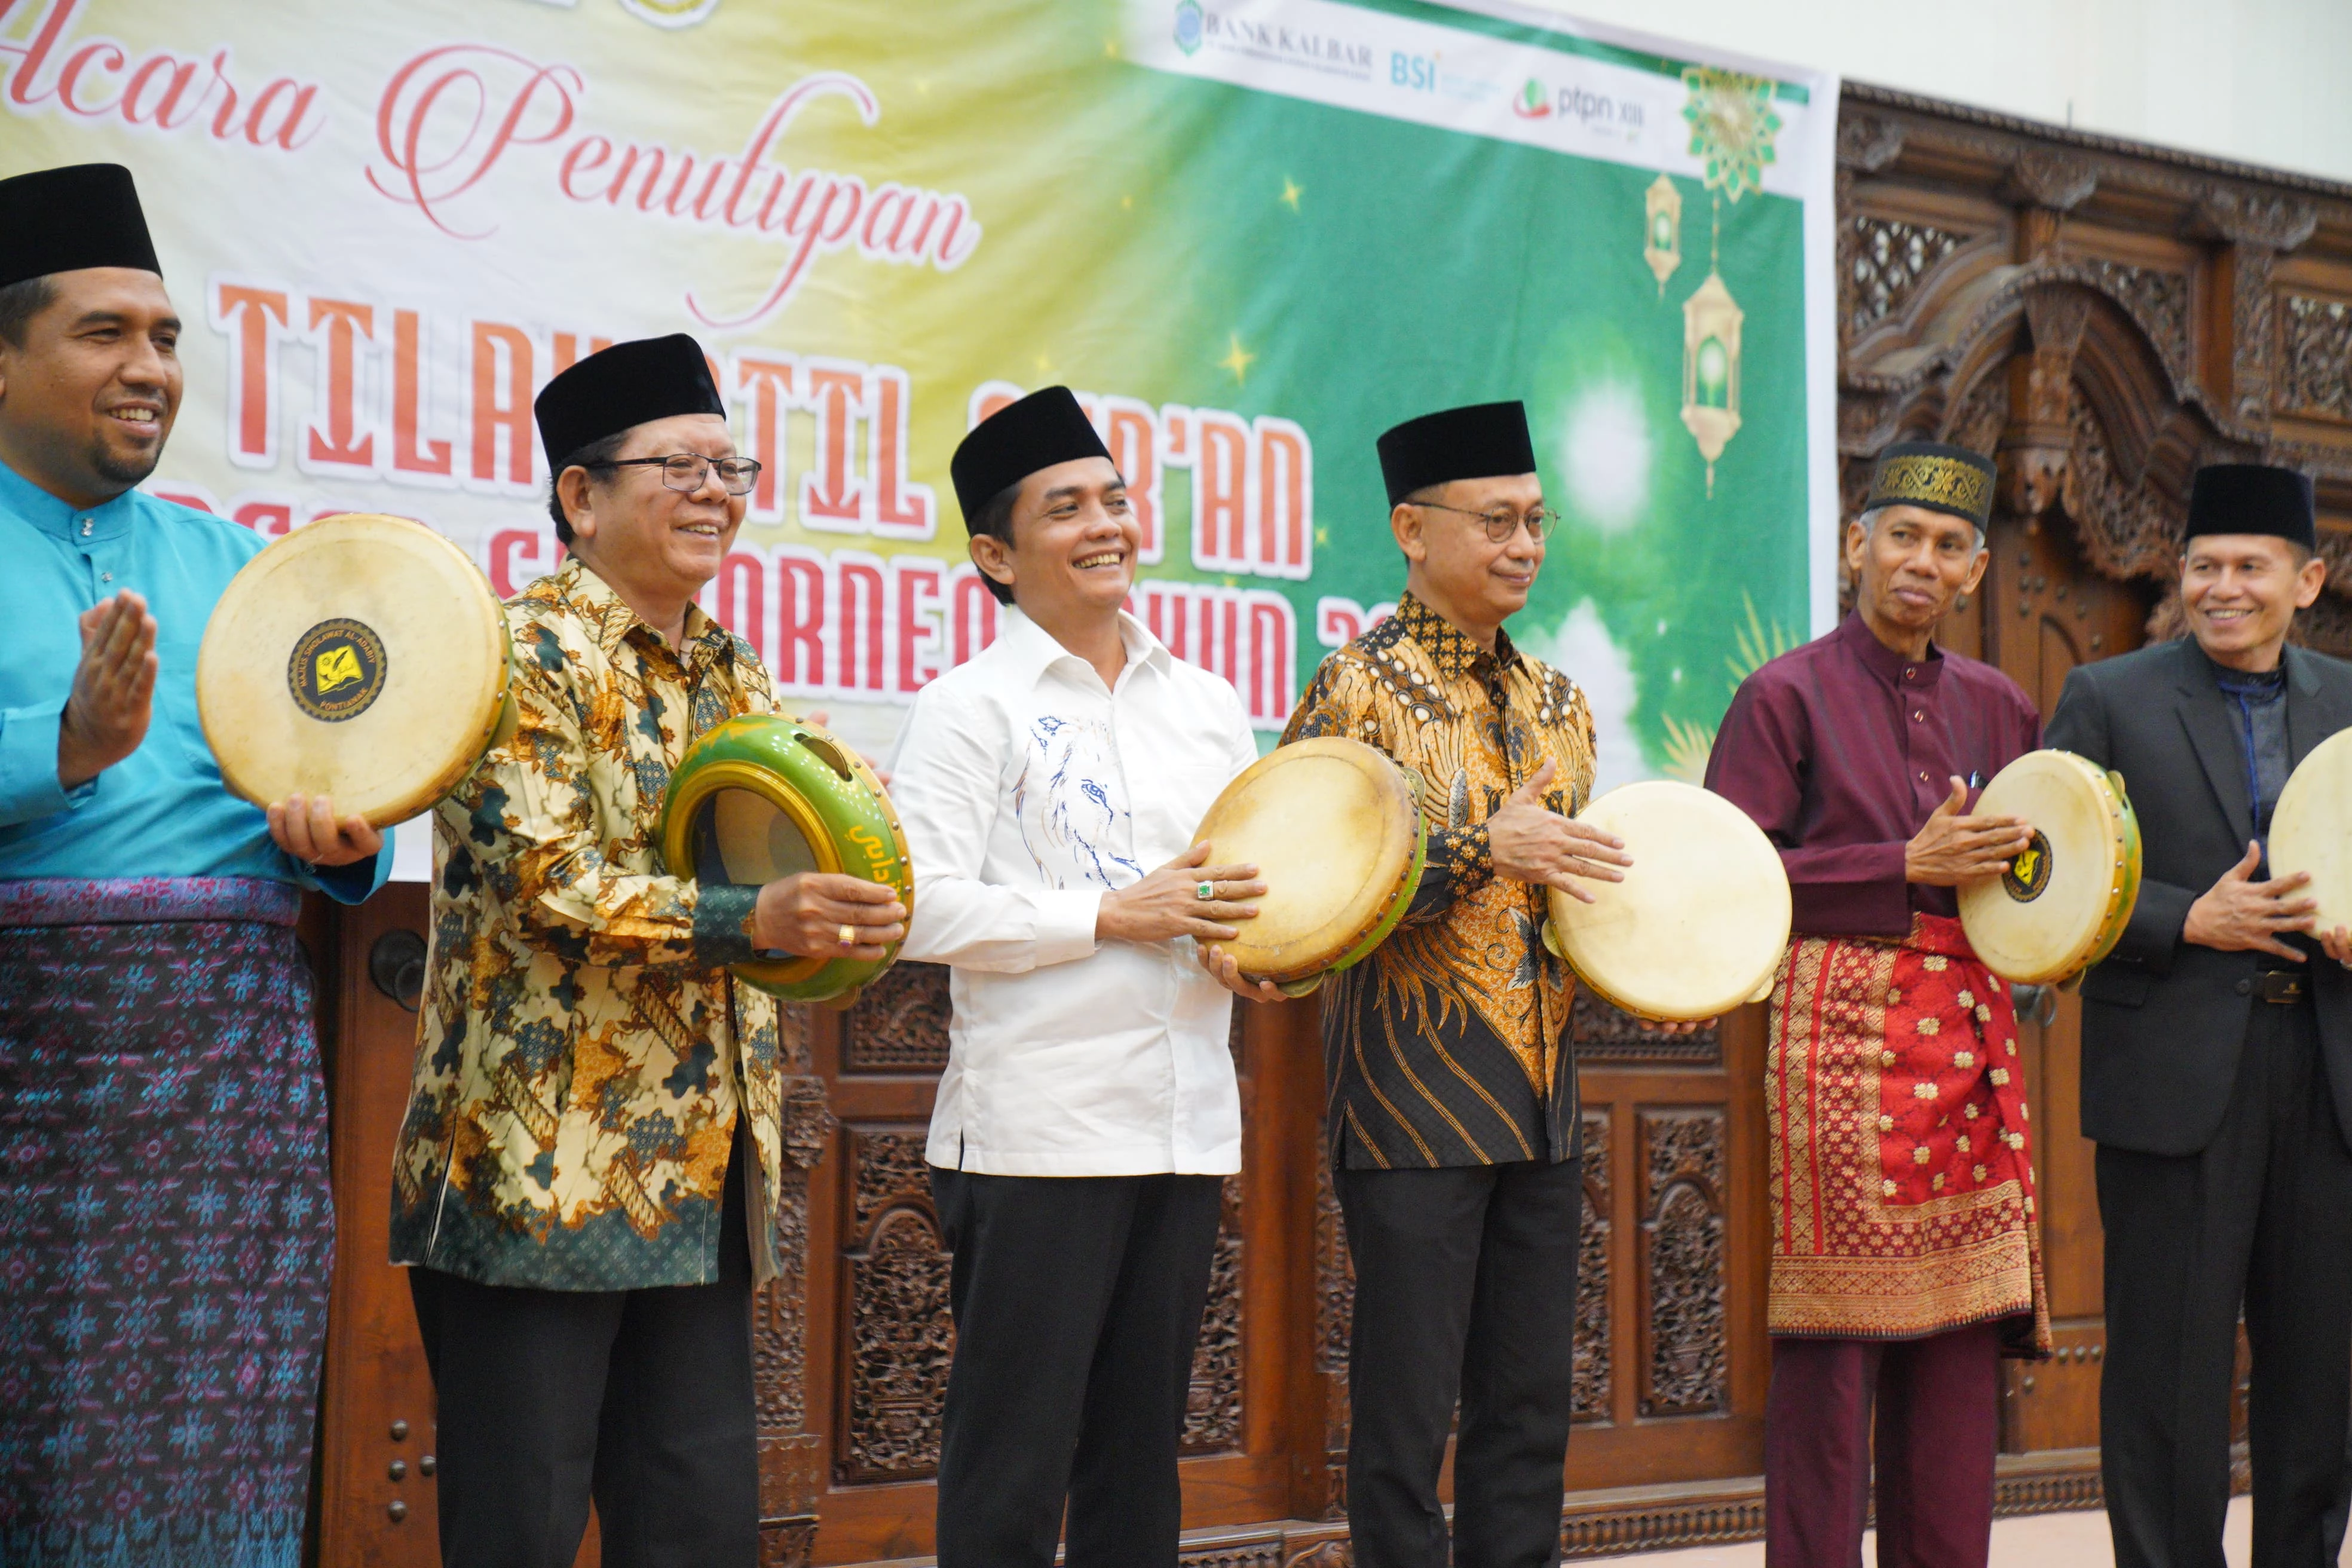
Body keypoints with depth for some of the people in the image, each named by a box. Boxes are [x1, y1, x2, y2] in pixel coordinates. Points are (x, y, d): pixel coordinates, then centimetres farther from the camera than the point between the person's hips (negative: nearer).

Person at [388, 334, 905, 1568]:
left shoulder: (736, 677, 16)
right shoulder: (528, 653, -8)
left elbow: (783, 867, 23)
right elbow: (539, 876, -19)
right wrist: (747, 922, -29)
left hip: (703, 1184, 7)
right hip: (539, 1175, -7)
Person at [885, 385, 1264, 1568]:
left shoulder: (1209, 705, 15)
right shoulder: (971, 708, -3)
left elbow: (1257, 874, 21)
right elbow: (916, 906, -13)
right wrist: (1113, 916, -15)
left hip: (1188, 1123, 6)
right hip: (1038, 1130, -6)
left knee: (1143, 1443, 13)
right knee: (1013, 1456, -2)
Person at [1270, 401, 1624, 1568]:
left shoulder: (1557, 703, 14)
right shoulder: (1357, 690, -7)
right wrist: (1478, 848, -22)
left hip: (1541, 1099, 7)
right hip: (1415, 1104, -6)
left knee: (1531, 1407, 10)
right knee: (1408, 1417, -2)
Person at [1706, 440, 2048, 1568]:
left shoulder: (1996, 706, 16)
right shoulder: (1787, 695, -1)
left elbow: (2025, 861, 28)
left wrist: (2021, 865, 4)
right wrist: (1908, 866, -13)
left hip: (1970, 1039, 6)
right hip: (1841, 1034, -5)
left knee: (1960, 1349, 6)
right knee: (1832, 1339, -4)